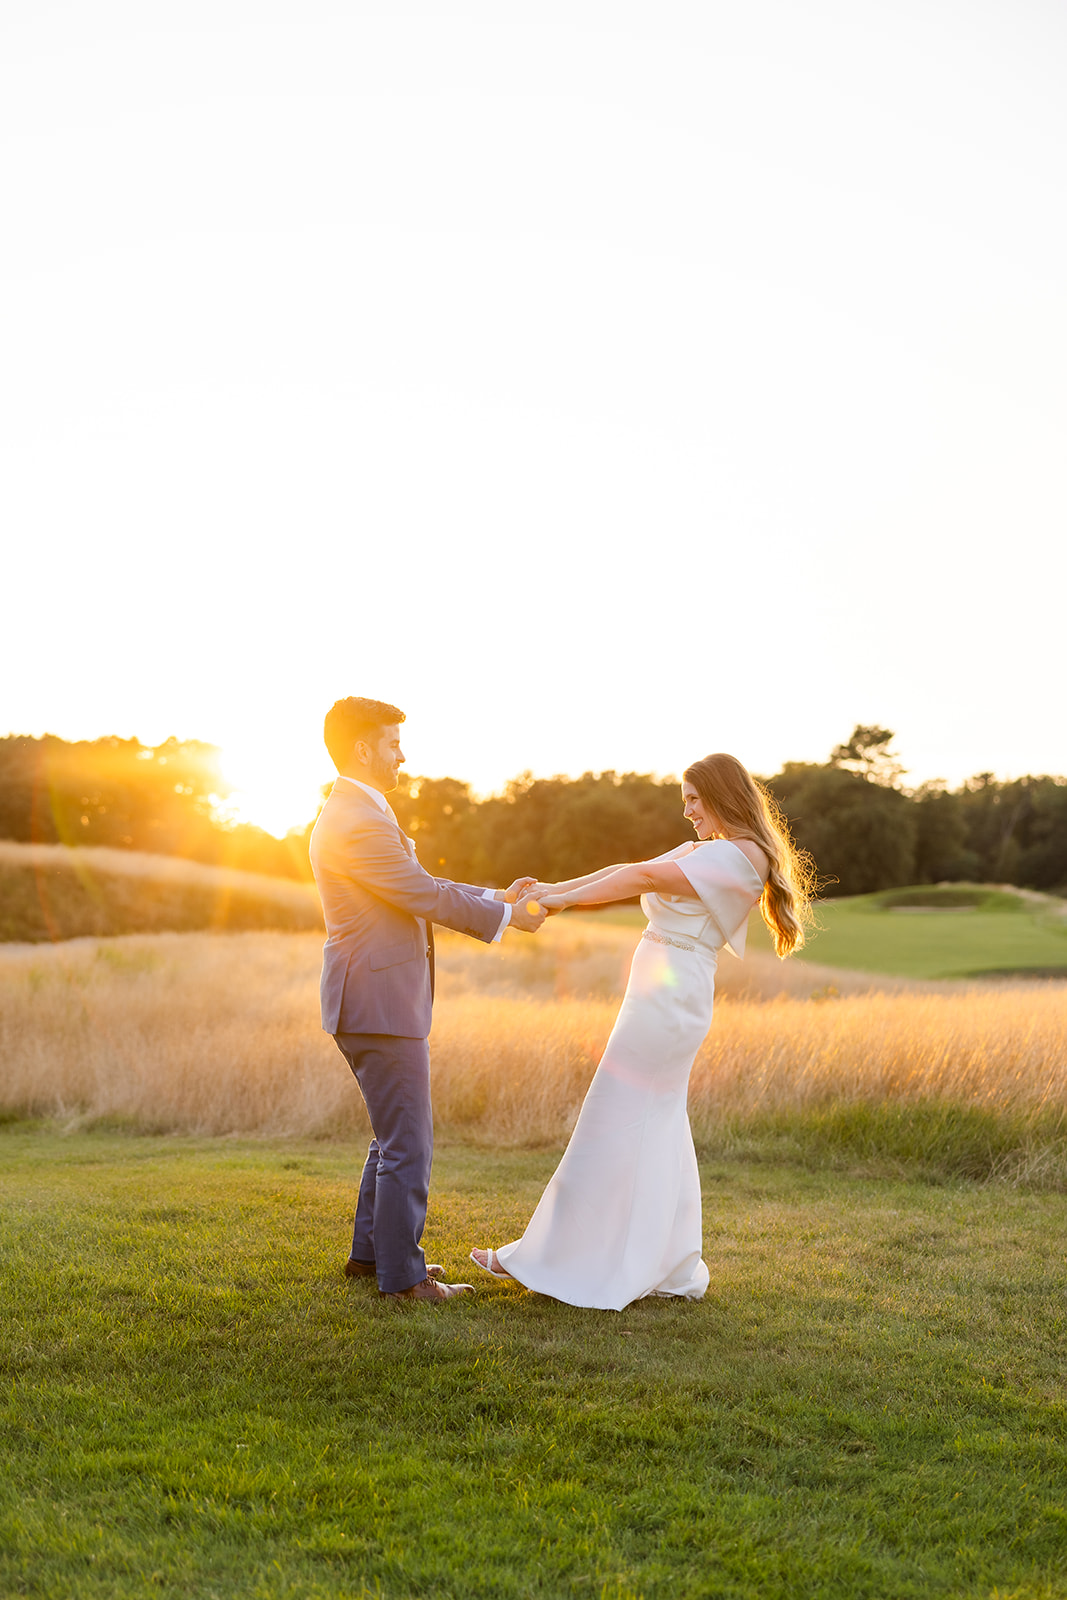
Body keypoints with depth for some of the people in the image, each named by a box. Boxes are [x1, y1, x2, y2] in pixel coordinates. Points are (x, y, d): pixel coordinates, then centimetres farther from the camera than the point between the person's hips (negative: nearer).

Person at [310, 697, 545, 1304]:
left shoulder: (353, 814, 16)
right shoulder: (360, 822, -19)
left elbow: (421, 888, 20)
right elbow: (427, 896, -17)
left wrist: (496, 896, 13)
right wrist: (506, 915, -4)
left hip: (374, 1002, 11)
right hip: (381, 1003, -11)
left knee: (396, 1135, 21)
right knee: (408, 1145, -2)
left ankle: (372, 1251, 31)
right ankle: (402, 1275, 8)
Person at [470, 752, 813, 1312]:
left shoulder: (738, 856, -12)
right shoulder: (705, 850, 18)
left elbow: (645, 876, -17)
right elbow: (633, 871, 11)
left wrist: (562, 899, -14)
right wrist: (555, 887, 1)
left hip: (669, 995, -10)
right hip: (665, 996, 10)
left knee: (611, 1125, -3)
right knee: (658, 1130, 13)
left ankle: (556, 1259, 6)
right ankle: (674, 1268, 19)